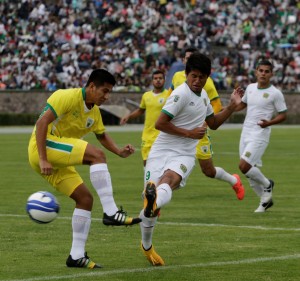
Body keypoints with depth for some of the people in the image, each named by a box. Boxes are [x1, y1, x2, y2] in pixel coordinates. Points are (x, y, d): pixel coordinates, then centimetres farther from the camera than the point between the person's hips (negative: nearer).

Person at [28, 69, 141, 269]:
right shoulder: (68, 97, -13)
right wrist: (43, 160, -26)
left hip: (58, 161, 10)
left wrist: (120, 152, 9)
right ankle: (111, 212, -27)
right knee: (97, 155, -25)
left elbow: (102, 136, 30)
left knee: (85, 199, 2)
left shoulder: (94, 111, 15)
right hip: (43, 146, -10)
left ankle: (77, 256, 5)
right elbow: (41, 123, -20)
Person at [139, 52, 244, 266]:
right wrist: (189, 133, -10)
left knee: (169, 180, -33)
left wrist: (232, 106, 18)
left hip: (184, 156, 4)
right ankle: (147, 246, 19)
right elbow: (160, 123, -14)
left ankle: (154, 201, -68)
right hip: (162, 151, -4)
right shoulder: (181, 94, -10)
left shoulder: (203, 95, 15)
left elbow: (213, 123, 30)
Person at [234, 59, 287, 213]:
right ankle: (265, 199, 25)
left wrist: (269, 122, -22)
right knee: (250, 171, 7)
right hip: (246, 133, 6)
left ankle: (267, 184, 7)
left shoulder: (275, 93, -9)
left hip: (260, 135, -6)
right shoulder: (250, 88, 8)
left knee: (244, 166, -18)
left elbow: (283, 115, -5)